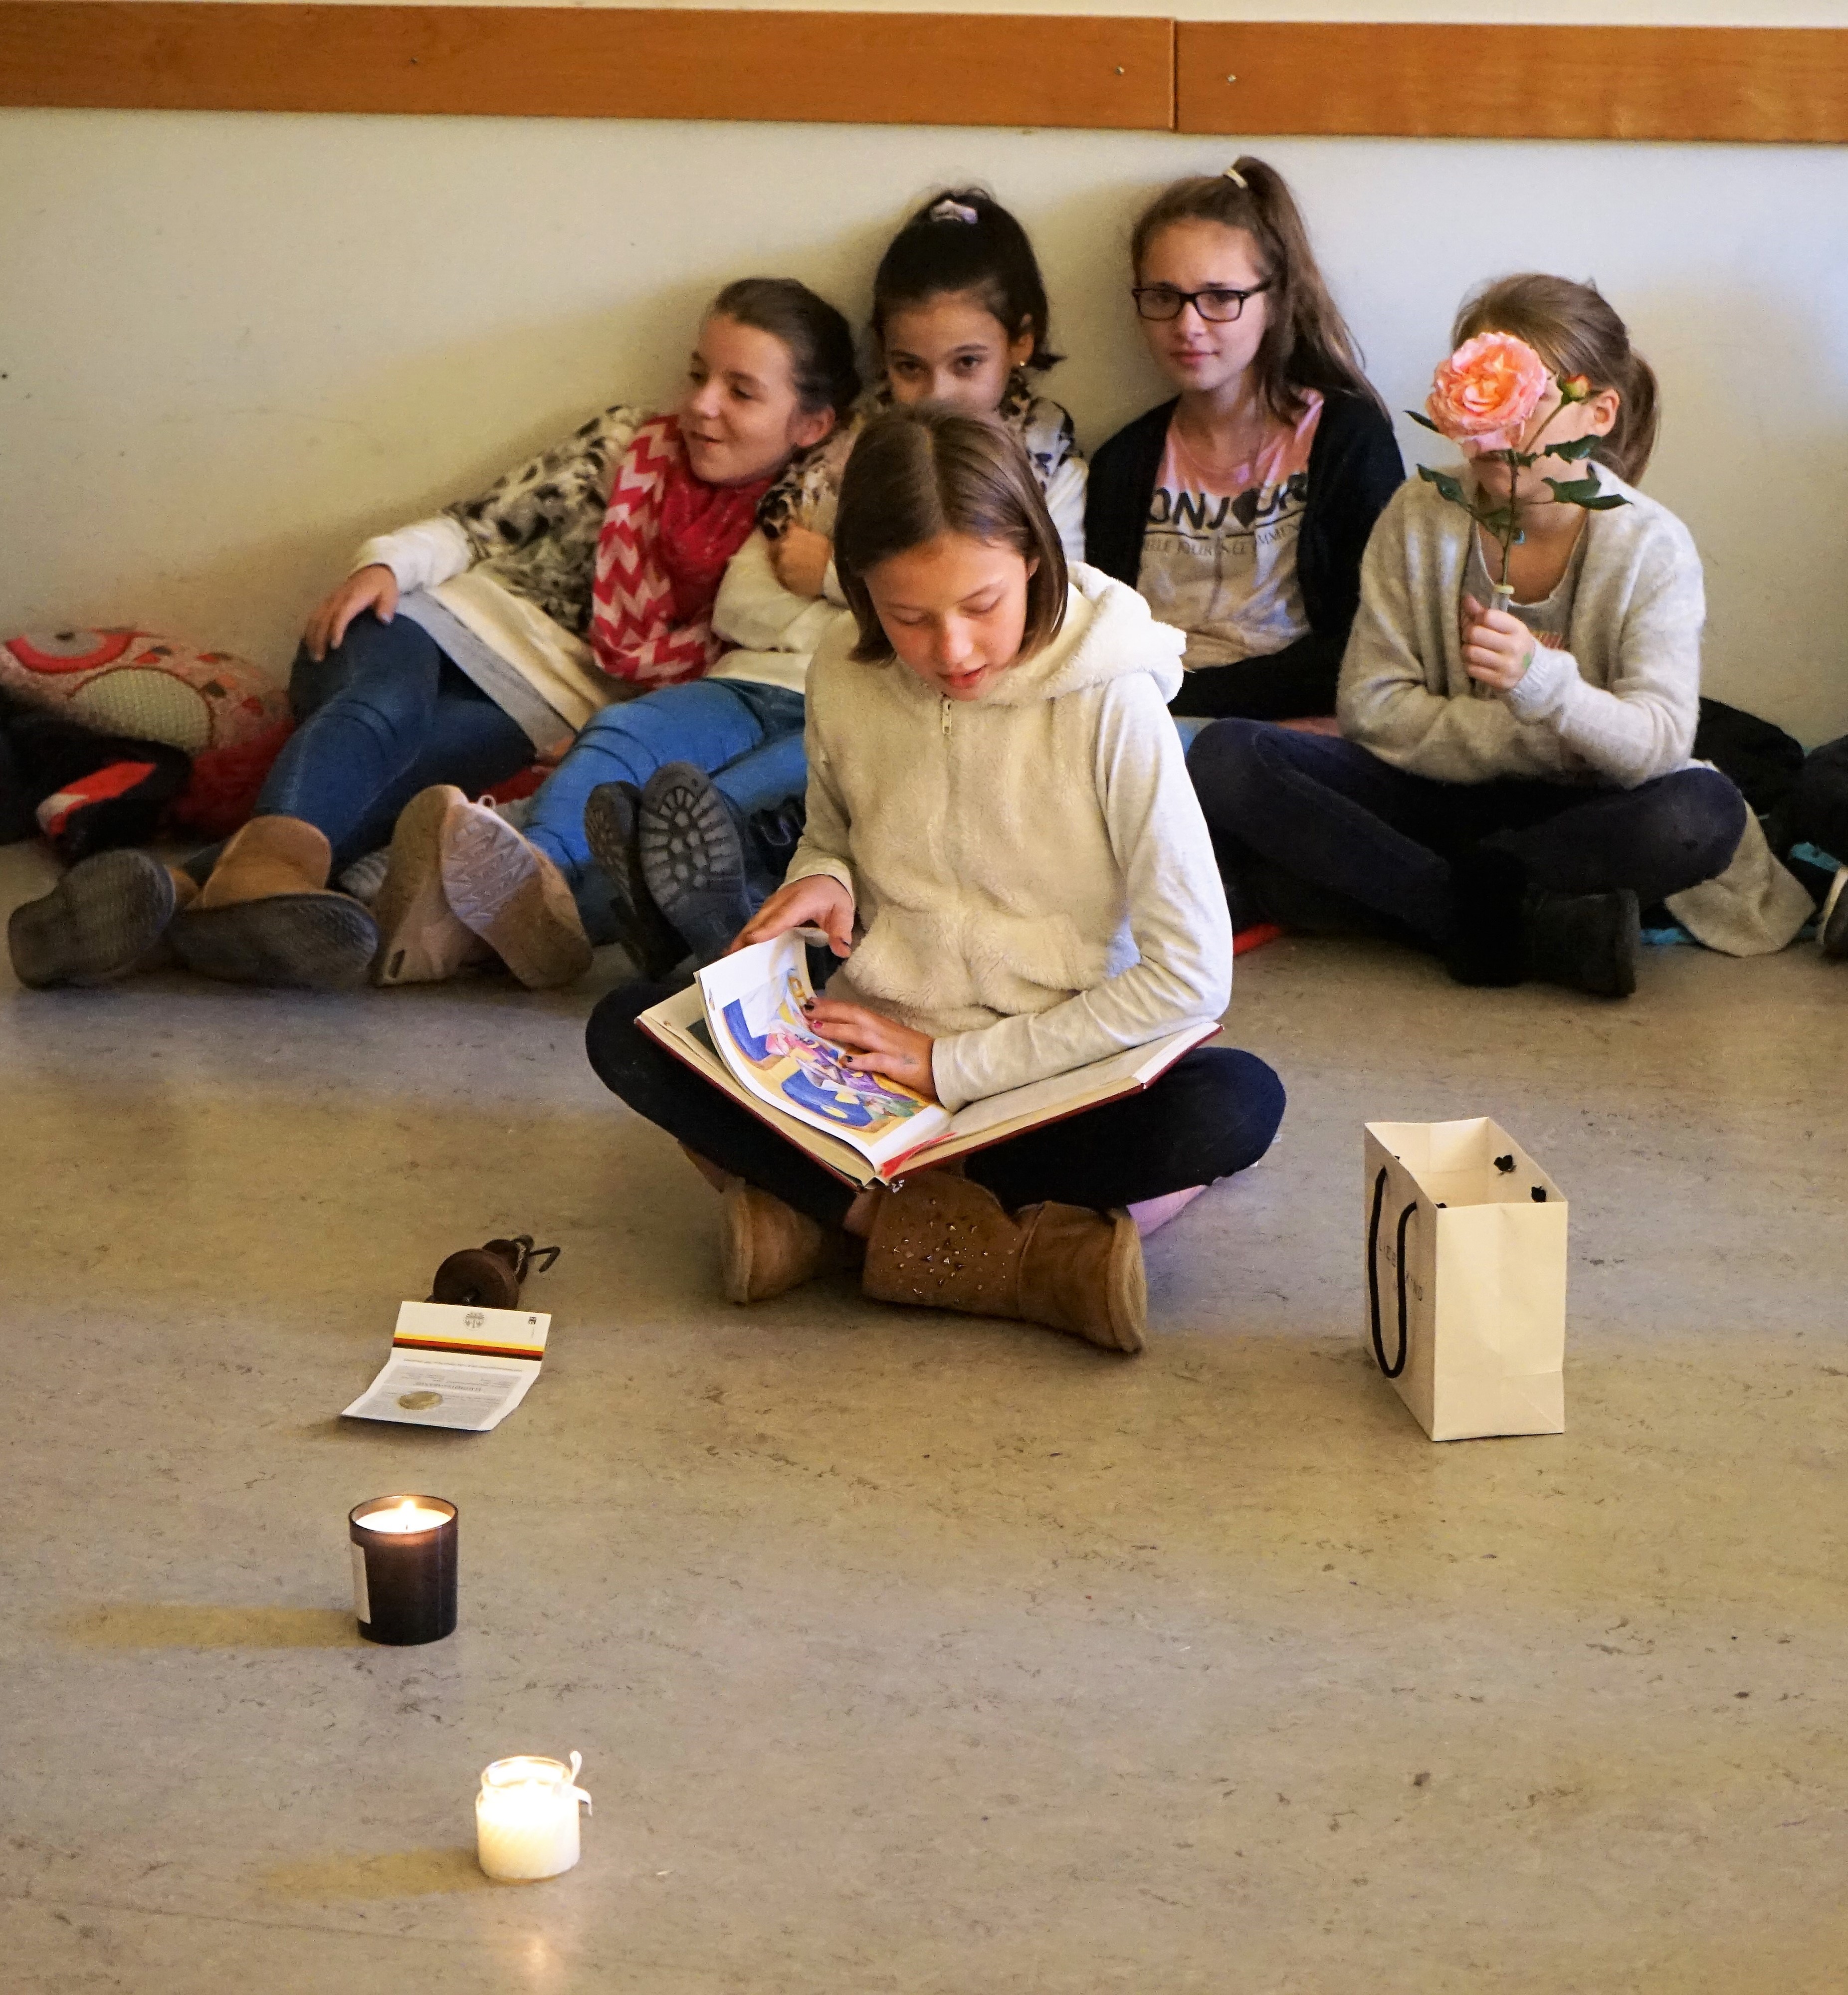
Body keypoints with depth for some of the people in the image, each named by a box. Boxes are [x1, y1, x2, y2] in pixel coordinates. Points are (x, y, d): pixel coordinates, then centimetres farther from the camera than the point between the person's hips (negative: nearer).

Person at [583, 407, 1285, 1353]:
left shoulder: (1107, 701, -16)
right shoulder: (843, 679, -5)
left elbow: (1191, 973, -18)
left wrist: (952, 1065, -17)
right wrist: (821, 880, -10)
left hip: (1048, 1072, -3)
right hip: (872, 1054, 4)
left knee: (1237, 1102, -34)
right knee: (626, 1030, -21)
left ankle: (828, 1206, -27)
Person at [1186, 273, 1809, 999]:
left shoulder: (1652, 548, -9)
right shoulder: (1419, 518, -4)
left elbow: (1659, 746, -21)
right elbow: (1370, 707, -7)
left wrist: (1545, 685, -40)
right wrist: (1541, 736, -15)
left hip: (1570, 815, -2)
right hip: (1428, 796, 2)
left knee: (1707, 813, -35)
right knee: (1224, 757, -23)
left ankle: (1379, 889, -23)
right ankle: (1523, 928, -27)